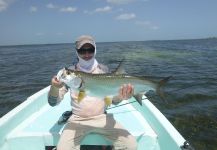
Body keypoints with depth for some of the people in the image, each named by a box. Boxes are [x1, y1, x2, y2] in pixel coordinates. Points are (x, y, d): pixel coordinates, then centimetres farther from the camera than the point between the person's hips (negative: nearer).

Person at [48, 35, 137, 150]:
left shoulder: (103, 70, 0)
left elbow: (113, 100, -2)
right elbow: (53, 102, -4)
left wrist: (121, 96, -26)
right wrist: (54, 87, -26)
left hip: (102, 117, 1)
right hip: (77, 119, 0)